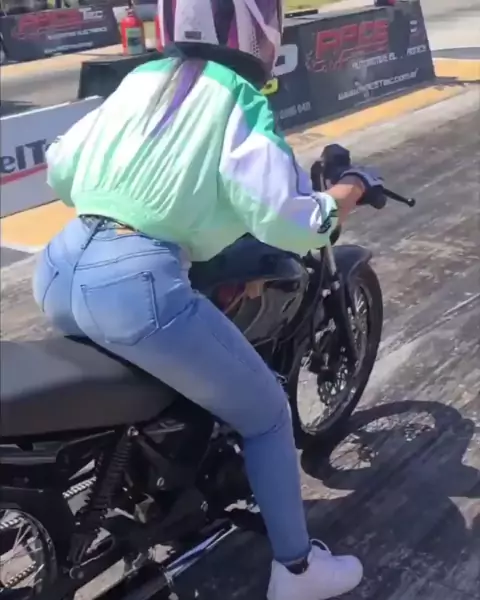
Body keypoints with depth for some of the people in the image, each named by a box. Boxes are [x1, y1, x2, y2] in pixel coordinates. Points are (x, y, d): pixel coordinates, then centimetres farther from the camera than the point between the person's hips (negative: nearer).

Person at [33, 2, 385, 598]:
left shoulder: (140, 78, 16)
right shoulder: (239, 101, -2)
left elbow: (61, 169, 20)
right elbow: (287, 221, -10)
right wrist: (351, 188, 9)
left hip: (56, 270, 8)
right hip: (136, 285, -7)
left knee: (136, 370, 39)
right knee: (265, 413, 13)